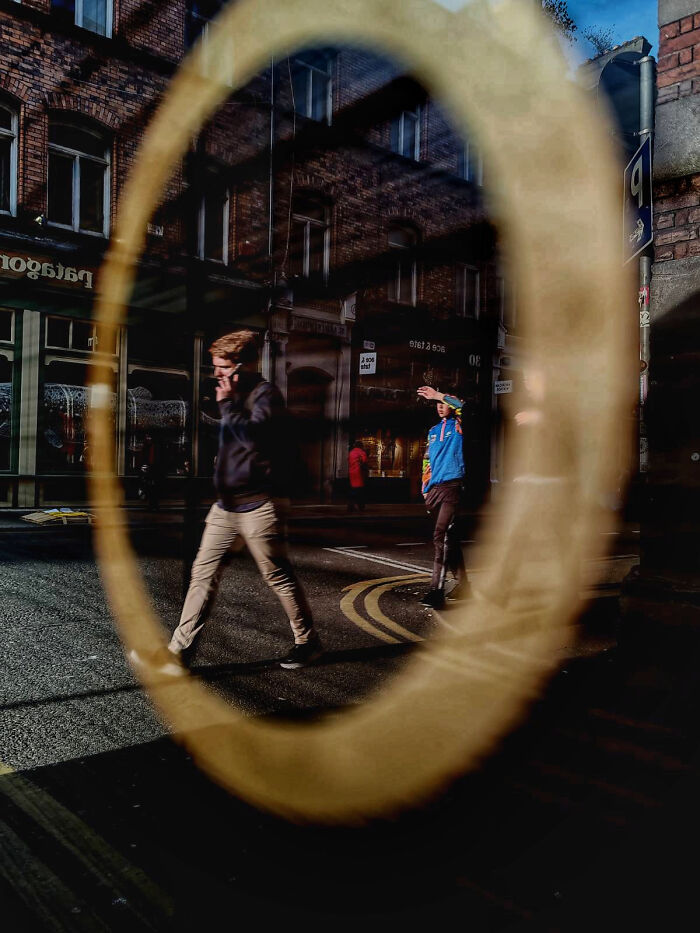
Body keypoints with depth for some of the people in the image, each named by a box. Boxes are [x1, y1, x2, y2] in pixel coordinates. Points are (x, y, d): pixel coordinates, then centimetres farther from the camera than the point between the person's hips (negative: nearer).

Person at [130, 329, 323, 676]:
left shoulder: (265, 394, -11)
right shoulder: (237, 395, 16)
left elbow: (253, 436, -28)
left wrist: (226, 402, -20)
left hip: (258, 504, -9)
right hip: (227, 504, 9)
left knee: (278, 575, 2)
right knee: (203, 572, 5)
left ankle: (307, 642, 21)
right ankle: (179, 651, 9)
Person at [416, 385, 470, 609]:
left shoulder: (458, 426, 3)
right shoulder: (433, 431, 21)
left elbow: (463, 407, -18)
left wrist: (439, 395, -15)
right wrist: (425, 488, 16)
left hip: (452, 485, -7)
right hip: (435, 488, 7)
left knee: (442, 536, -17)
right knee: (449, 536, 12)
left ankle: (436, 591, -21)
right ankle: (462, 583, 23)